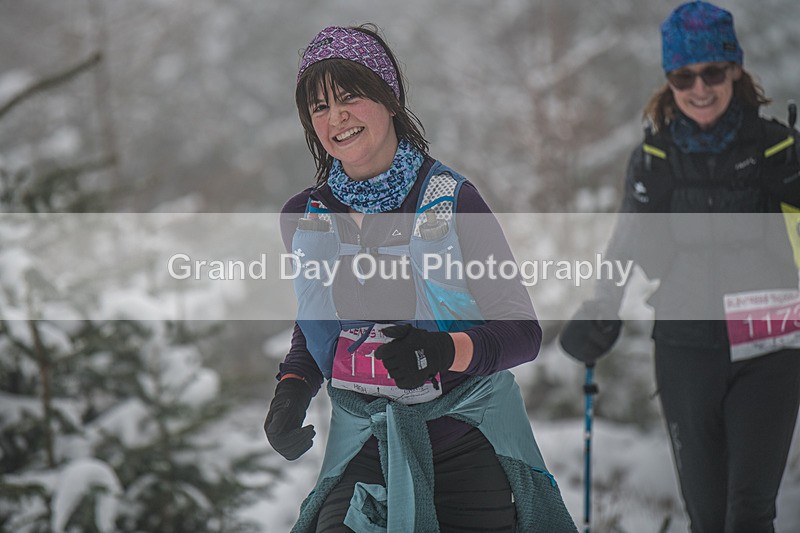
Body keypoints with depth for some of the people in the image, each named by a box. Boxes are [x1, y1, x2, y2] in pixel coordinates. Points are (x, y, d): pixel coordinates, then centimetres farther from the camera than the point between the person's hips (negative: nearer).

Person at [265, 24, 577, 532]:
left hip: (466, 445, -2)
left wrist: (445, 351, -27)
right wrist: (292, 392, 0)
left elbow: (523, 330, -9)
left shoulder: (451, 199, -9)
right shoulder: (304, 217, 3)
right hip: (364, 447, 2)